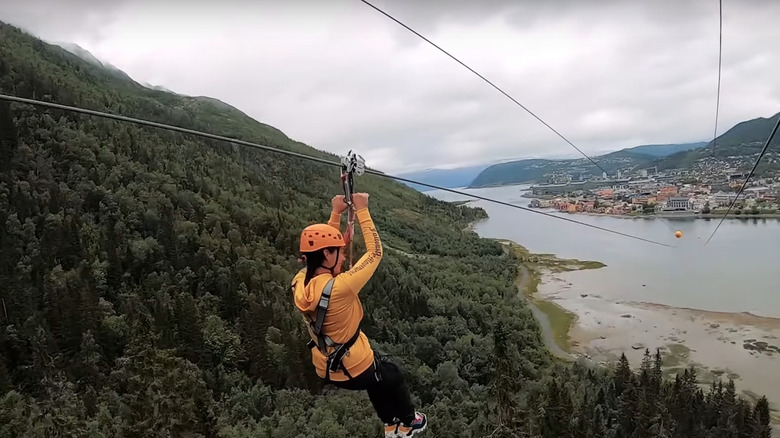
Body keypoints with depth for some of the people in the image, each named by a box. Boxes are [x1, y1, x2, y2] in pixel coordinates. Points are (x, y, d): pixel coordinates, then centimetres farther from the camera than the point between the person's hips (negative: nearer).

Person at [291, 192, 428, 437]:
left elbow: (322, 244, 3)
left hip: (326, 369, 6)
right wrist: (362, 210, -19)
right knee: (392, 374, 26)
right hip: (355, 370, -6)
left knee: (378, 369, 33)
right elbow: (375, 252, -25)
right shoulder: (339, 288, -35)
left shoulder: (299, 283, -14)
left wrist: (336, 213, 1)